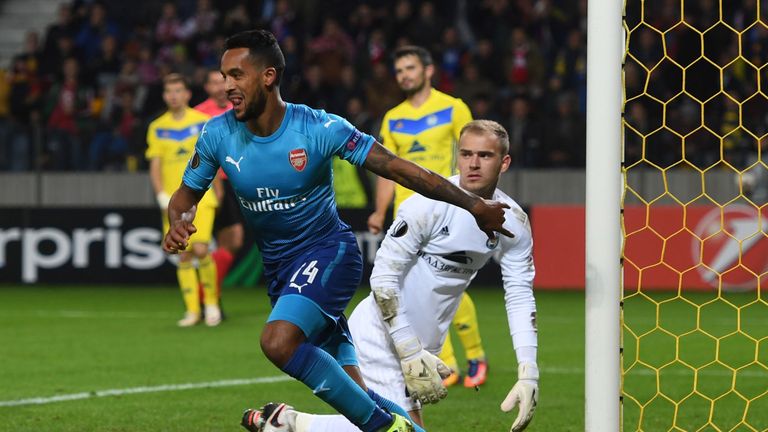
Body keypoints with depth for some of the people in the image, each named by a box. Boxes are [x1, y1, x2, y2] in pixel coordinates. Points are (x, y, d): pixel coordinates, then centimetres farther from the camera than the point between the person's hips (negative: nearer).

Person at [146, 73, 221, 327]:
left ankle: (211, 302, 3)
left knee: (200, 249, -16)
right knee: (183, 255, 0)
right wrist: (162, 196, -6)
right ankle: (192, 311, 8)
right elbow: (155, 166, 5)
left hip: (201, 197, -2)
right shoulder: (157, 128, 5)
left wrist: (216, 190, 5)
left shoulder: (203, 122, 1)